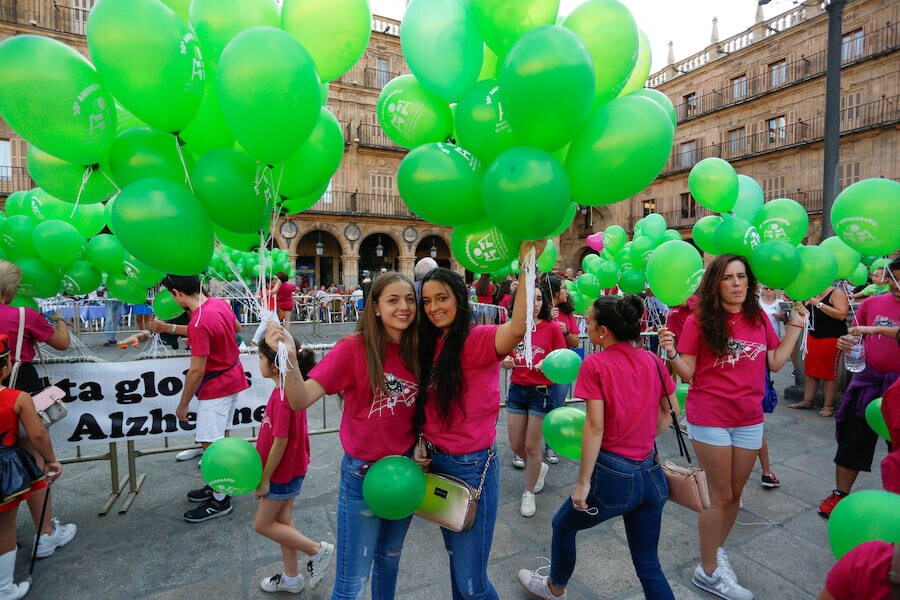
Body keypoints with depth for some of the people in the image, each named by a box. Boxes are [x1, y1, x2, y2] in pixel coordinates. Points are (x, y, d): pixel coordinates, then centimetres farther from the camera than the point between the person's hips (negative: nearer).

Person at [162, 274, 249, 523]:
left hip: (216, 387, -10)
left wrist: (183, 404, -9)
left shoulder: (199, 324, -27)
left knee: (210, 443, 1)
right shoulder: (220, 303, -1)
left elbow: (197, 371, -23)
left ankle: (220, 501, 14)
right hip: (233, 378, 10)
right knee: (221, 437, 21)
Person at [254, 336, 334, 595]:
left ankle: (318, 550, 16)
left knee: (263, 524, 9)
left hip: (282, 472, -9)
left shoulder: (282, 396, -29)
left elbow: (280, 441, -25)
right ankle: (292, 578, 36)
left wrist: (264, 479, -17)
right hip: (291, 468, 9)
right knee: (282, 520, 20)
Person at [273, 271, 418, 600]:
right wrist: (289, 360, -42)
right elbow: (300, 400, -26)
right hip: (363, 474, -4)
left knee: (389, 558, 27)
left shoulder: (417, 351, -5)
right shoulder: (353, 348, -19)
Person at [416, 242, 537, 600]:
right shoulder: (433, 345, 4)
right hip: (438, 461, 7)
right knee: (456, 556, 26)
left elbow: (517, 329, -42)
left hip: (472, 466, -7)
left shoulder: (477, 340, -19)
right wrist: (423, 443, -2)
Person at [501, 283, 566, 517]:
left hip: (542, 391, -4)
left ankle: (529, 493, 29)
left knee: (532, 447, 5)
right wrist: (506, 362, -11)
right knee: (516, 446, 12)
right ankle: (540, 468, 44)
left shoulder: (552, 327, -9)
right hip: (517, 389, 4)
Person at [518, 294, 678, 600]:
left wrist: (583, 482, -11)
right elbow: (670, 412, 9)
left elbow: (595, 426, -18)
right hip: (652, 474, 5)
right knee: (648, 564, 22)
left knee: (563, 525, 25)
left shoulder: (595, 364, -16)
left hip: (613, 475, -5)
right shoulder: (652, 361, 0)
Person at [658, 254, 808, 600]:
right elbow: (687, 374, -11)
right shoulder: (700, 321, -12)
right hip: (709, 419, -5)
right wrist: (671, 353, -30)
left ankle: (717, 550, 40)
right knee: (721, 496, 5)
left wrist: (796, 325, 8)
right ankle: (708, 571, 24)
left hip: (749, 419, 5)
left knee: (735, 494, 17)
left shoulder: (759, 318, 3)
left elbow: (775, 363, 8)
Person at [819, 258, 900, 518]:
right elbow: (855, 337, 13)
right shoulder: (872, 303, 5)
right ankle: (840, 494, 20)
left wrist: (874, 329, -29)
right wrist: (845, 342, -8)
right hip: (868, 380, 2)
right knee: (852, 440, 7)